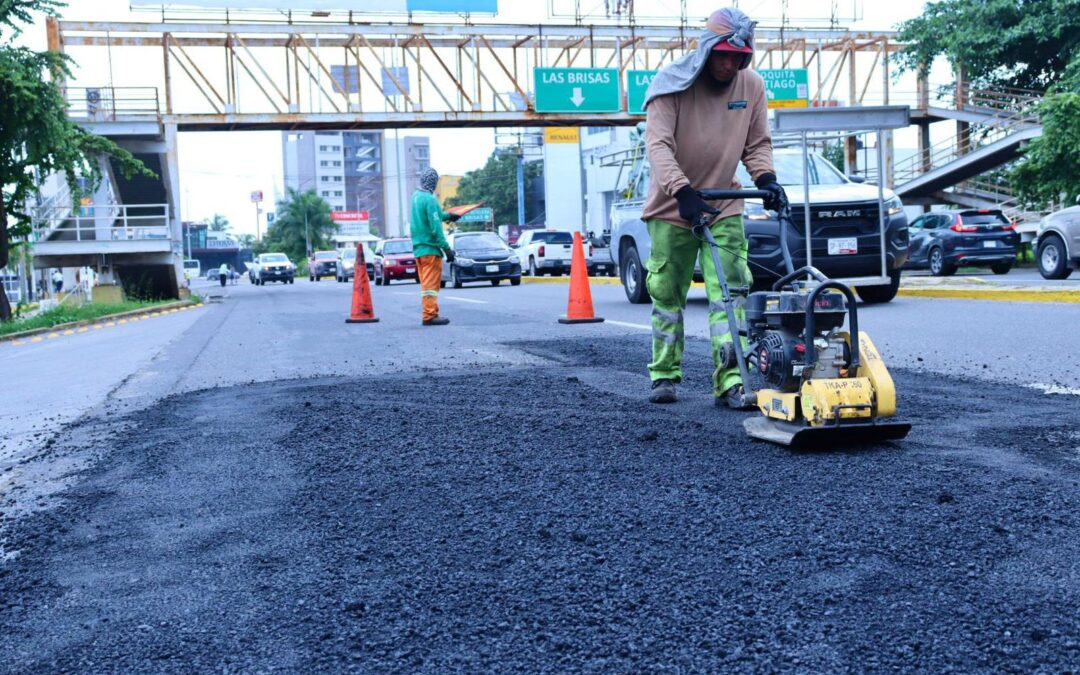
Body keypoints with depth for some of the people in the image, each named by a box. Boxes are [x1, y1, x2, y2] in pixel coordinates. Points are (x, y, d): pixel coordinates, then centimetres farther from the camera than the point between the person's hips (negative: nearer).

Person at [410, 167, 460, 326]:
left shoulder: (416, 197, 10)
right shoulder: (430, 200, -16)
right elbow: (436, 228, -21)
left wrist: (447, 215, 36)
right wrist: (447, 248, -18)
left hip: (418, 248, 8)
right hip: (430, 248, -8)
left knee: (426, 283, 13)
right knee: (431, 283, -5)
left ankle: (429, 313, 16)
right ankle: (430, 316, -5)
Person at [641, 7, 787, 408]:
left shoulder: (752, 86, -2)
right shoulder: (672, 84, -14)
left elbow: (757, 144, 8)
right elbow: (658, 145, -22)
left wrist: (766, 179, -12)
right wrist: (684, 193, -34)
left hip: (724, 209, 2)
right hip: (672, 208, -2)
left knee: (729, 292, -9)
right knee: (667, 294, 6)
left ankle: (729, 382, -9)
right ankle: (664, 376, 19)